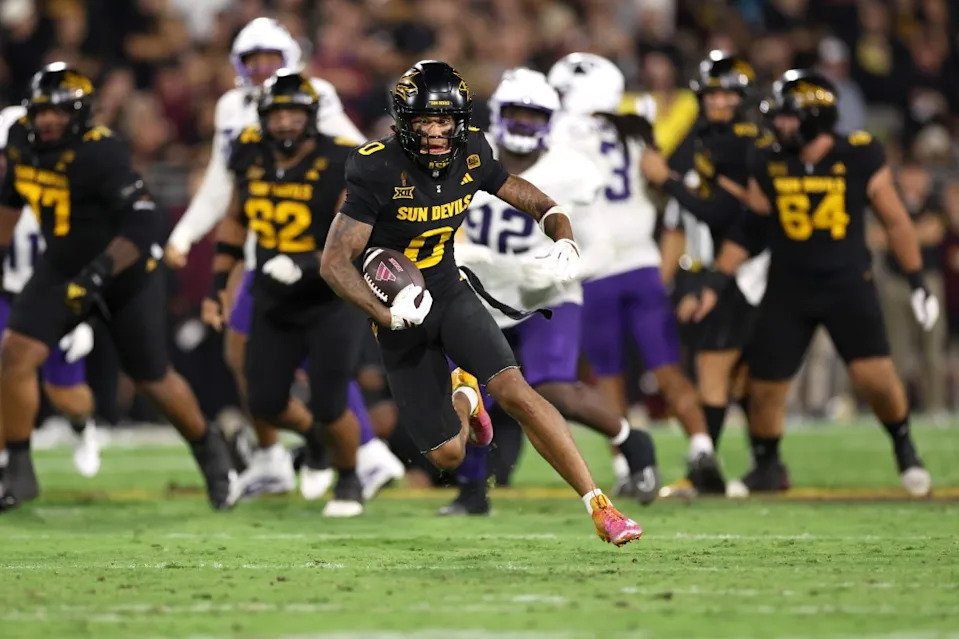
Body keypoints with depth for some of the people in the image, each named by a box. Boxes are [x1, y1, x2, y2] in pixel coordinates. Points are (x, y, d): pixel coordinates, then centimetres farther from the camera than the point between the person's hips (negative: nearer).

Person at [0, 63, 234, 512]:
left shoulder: (99, 154, -29)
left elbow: (143, 226, -32)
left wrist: (98, 273, -37)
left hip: (126, 273, -5)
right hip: (63, 268, 5)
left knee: (154, 381, 7)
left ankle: (208, 451, 34)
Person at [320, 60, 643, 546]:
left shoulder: (471, 155, -8)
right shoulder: (379, 171, -22)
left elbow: (541, 205, 4)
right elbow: (334, 263, -22)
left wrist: (563, 239, -19)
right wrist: (385, 313, -35)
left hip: (451, 294, 3)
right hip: (402, 314, -3)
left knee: (515, 391, -22)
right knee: (448, 455, -2)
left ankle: (599, 507, -18)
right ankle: (461, 397, 37)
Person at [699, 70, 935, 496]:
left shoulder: (859, 158, -9)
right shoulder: (767, 163, -2)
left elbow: (895, 221, 1)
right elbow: (749, 231, 7)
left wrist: (918, 284, 4)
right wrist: (715, 283, 2)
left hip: (847, 285, -2)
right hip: (787, 289, 3)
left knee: (875, 377, -15)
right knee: (765, 386, 1)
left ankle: (904, 448, 13)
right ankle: (766, 466, 26)